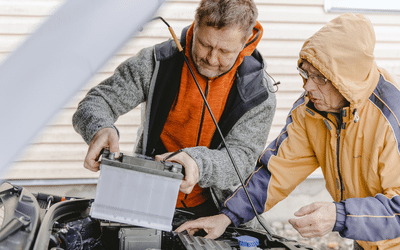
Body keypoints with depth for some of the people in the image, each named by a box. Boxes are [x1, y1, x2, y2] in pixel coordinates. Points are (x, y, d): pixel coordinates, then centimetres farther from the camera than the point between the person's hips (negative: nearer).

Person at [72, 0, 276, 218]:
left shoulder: (259, 94, -4)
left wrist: (198, 163, -32)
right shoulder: (158, 62, -5)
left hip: (209, 209, 0)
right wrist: (100, 129, -28)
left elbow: (242, 157, -10)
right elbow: (95, 102, -3)